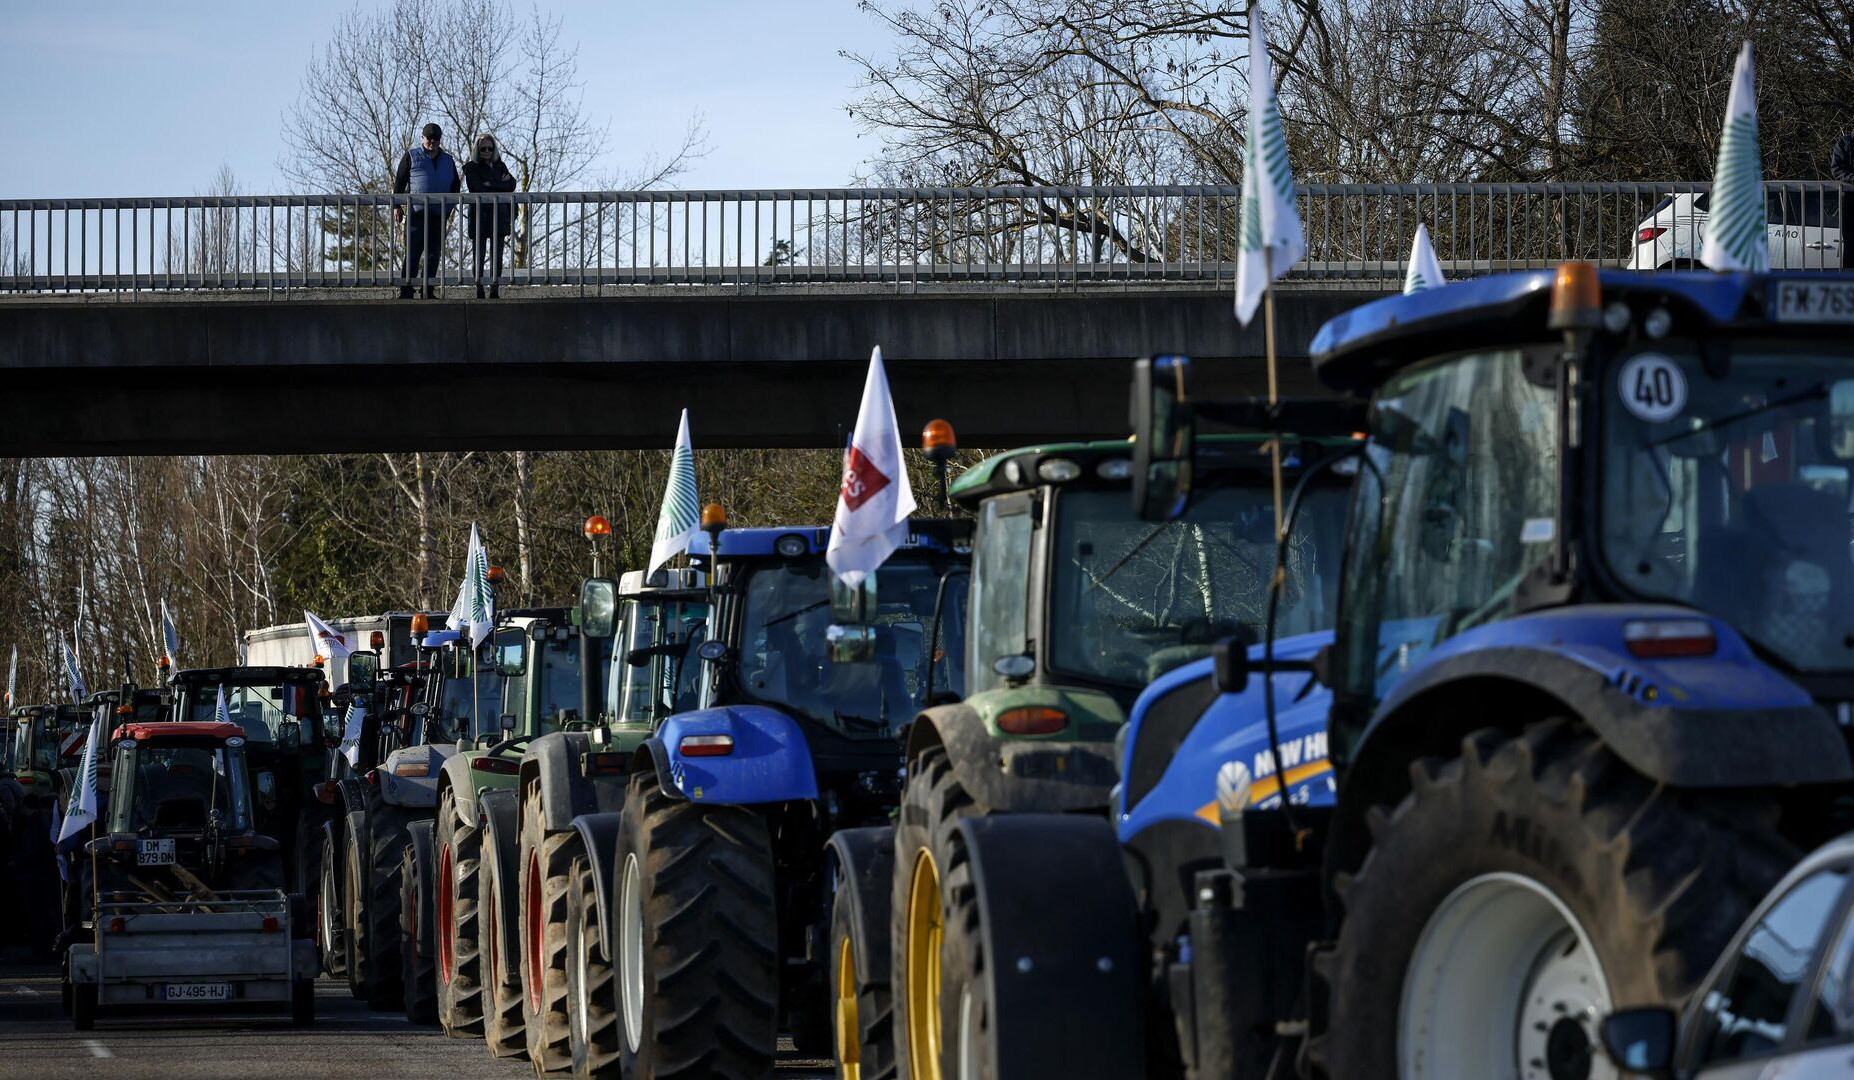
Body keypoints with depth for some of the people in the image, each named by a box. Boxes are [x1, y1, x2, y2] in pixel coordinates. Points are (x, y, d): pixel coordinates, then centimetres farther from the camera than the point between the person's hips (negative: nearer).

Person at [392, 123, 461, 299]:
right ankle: (406, 290, -10)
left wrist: (450, 207, 9)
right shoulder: (412, 156, 7)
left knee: (434, 253, 5)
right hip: (417, 212, -4)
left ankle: (428, 291, 9)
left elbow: (455, 185, 23)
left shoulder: (447, 161, 18)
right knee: (413, 251, -9)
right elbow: (399, 182, 5)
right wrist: (397, 206, -3)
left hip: (439, 214, 4)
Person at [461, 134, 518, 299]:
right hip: (479, 215, -3)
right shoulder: (472, 167, 4)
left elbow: (511, 184, 5)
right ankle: (479, 290, -3)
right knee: (479, 255, -4)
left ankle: (495, 290, 2)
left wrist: (492, 185, -8)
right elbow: (479, 188, -9)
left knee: (497, 255, 0)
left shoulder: (500, 166, 17)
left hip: (499, 215, 3)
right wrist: (501, 184, -7)